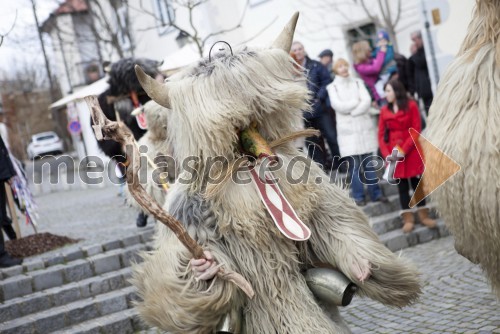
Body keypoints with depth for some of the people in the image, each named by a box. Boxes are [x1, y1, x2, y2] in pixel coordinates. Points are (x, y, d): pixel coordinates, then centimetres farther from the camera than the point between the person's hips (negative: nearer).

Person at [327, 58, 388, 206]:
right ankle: (358, 196, 2)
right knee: (354, 165, -5)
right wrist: (357, 101, -4)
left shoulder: (358, 82, 11)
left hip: (365, 126, 2)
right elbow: (338, 106, -10)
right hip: (347, 129, -2)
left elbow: (367, 101, -2)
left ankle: (376, 193, 10)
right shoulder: (333, 86, 3)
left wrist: (351, 111, -12)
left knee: (369, 163, 4)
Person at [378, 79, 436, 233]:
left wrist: (404, 150, -15)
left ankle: (423, 215, 15)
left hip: (412, 152, -2)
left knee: (416, 183, 5)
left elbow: (416, 131, -8)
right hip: (394, 154, 2)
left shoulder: (411, 106, -4)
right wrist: (387, 154, -11)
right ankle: (408, 218, 9)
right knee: (402, 185, 5)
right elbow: (381, 135, 3)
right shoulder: (384, 110, 4)